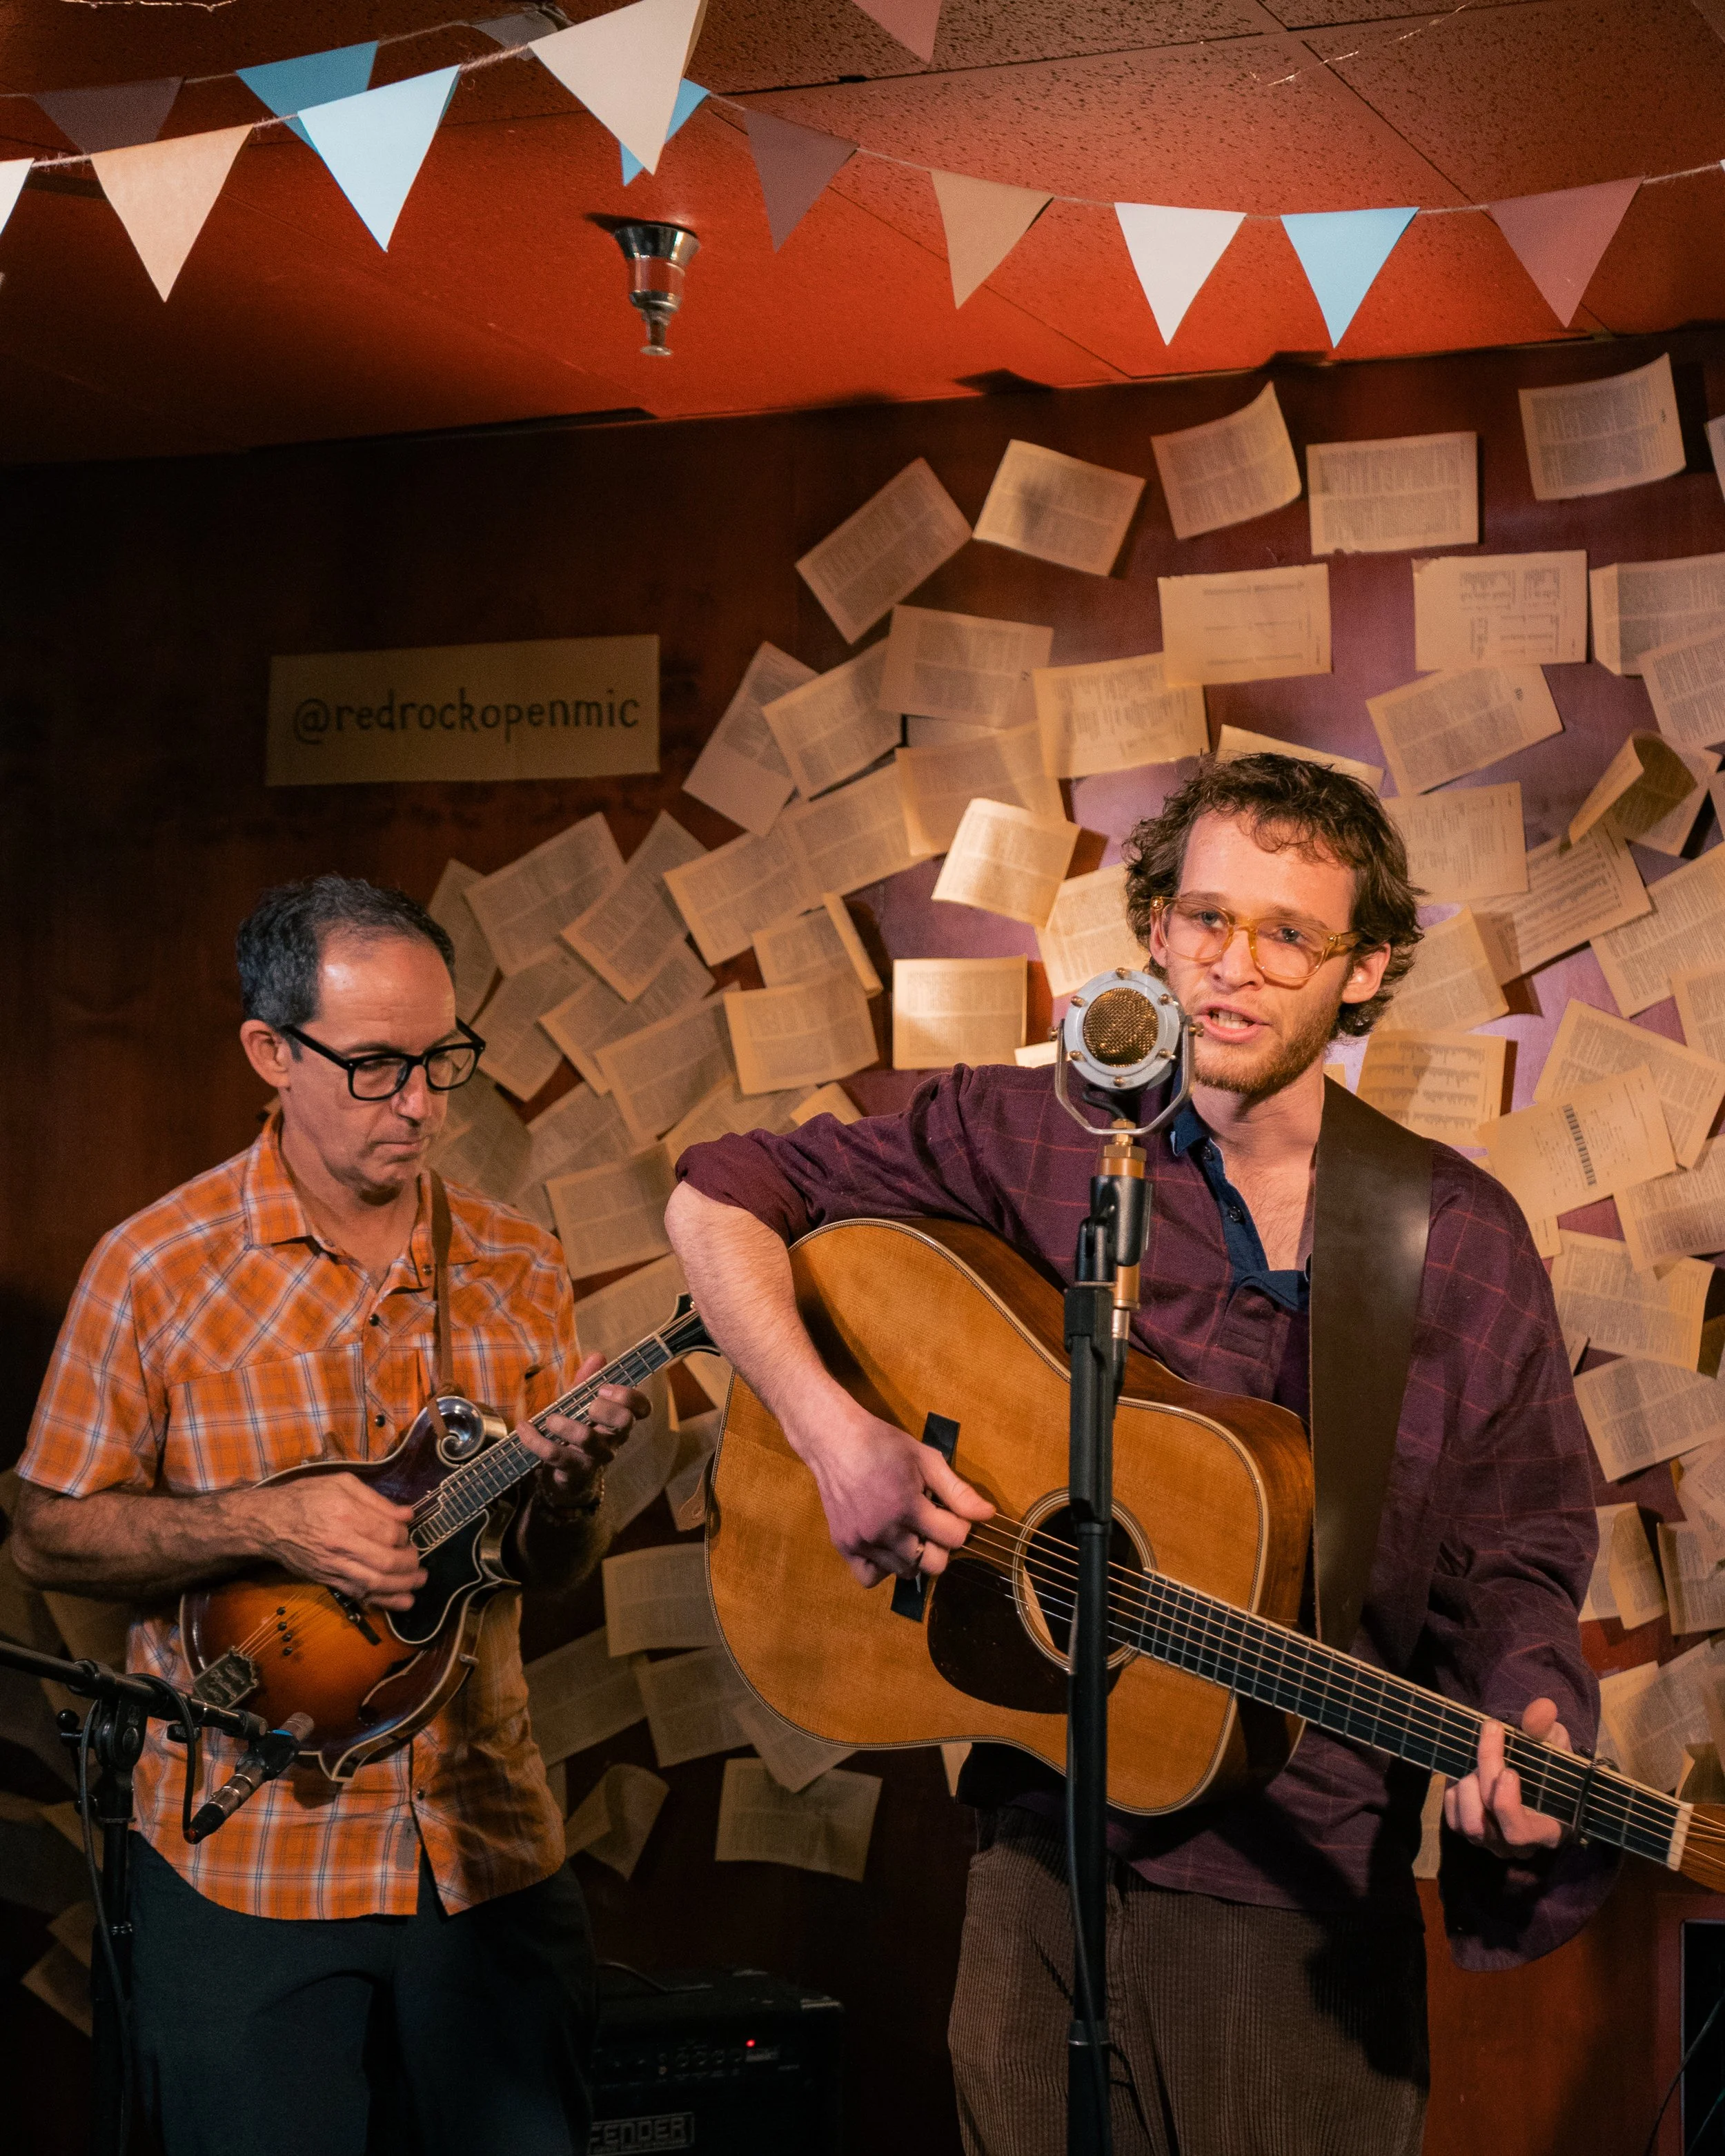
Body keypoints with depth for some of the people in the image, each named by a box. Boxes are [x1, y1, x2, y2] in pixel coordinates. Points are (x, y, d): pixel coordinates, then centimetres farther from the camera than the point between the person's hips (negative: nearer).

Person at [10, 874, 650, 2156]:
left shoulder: (518, 1269, 3)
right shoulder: (158, 1270, -7)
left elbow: (552, 1568, 8)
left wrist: (565, 1485, -15)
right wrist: (267, 1525, -18)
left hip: (489, 1854, 3)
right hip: (247, 1863, -3)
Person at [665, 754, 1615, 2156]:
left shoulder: (1465, 1244, -3)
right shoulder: (1035, 1140, -4)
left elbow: (1512, 1558, 3)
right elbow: (721, 1201, -1)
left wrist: (1527, 1721, -18)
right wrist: (835, 1435, -14)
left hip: (1310, 1900, 0)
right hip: (1052, 1856, 0)